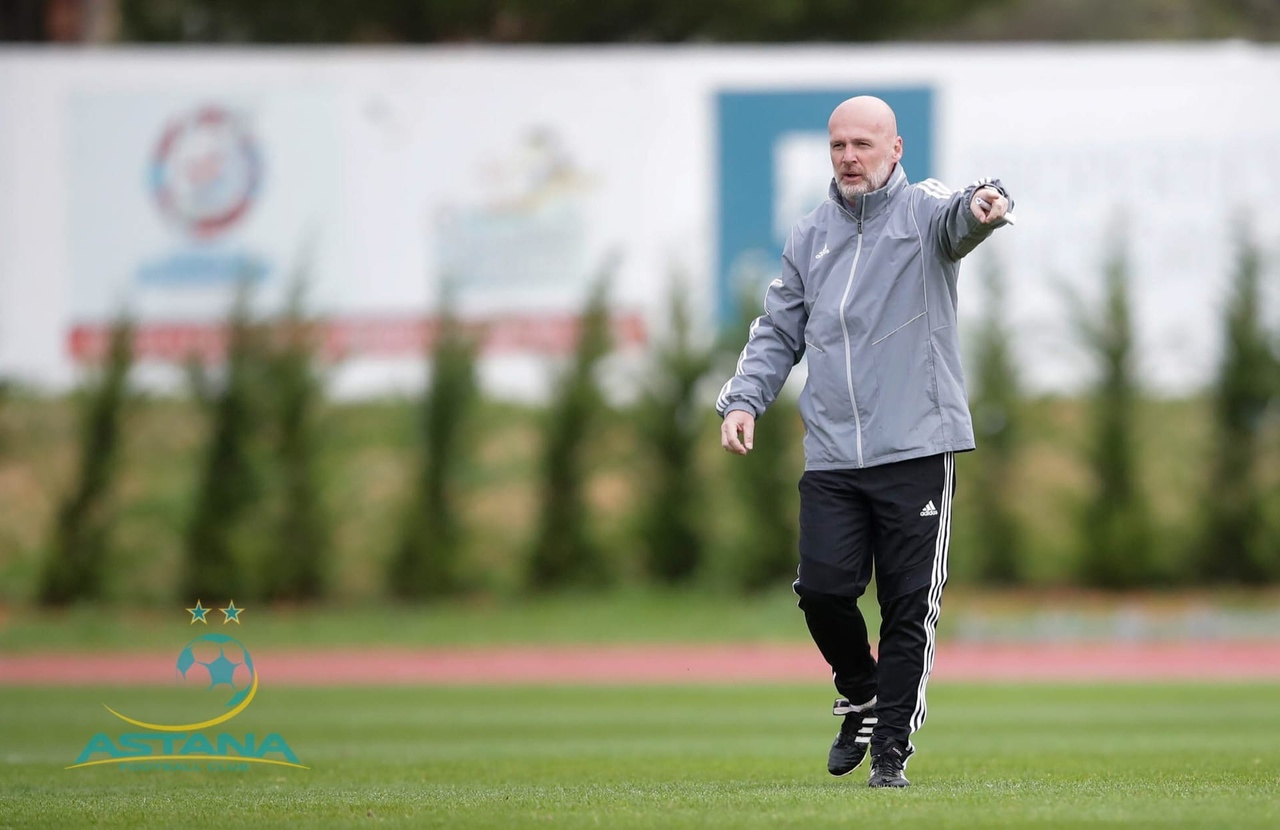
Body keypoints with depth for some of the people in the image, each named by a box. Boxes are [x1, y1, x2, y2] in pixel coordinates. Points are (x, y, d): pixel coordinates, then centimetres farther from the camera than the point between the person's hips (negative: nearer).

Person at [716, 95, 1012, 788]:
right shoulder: (810, 237, 14)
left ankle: (892, 748, 10)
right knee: (822, 589, -6)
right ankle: (862, 698, 21)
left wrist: (982, 206, -49)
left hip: (916, 451, -4)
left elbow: (955, 220, -25)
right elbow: (778, 333, 19)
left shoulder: (920, 211, 0)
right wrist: (744, 399, 3)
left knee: (908, 608, -1)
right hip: (831, 455, 4)